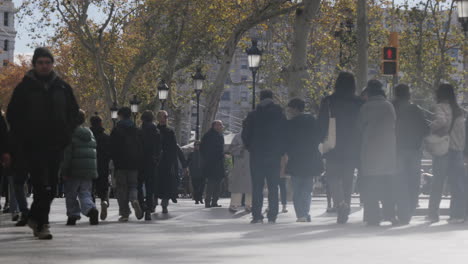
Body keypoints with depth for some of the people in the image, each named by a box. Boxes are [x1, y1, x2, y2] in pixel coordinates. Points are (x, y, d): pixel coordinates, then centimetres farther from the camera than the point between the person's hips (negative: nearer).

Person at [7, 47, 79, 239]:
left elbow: (73, 112, 17)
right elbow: (13, 115, 4)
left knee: (51, 187, 8)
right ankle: (41, 224, -8)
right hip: (33, 145, -4)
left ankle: (35, 217, 26)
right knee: (42, 186, -13)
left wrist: (66, 134, 5)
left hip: (55, 145, 4)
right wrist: (22, 139, -5)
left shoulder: (62, 87, 9)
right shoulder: (24, 88, 1)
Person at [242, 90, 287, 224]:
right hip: (275, 157, 1)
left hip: (257, 156, -1)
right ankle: (272, 216, -2)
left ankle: (257, 215, -5)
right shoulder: (280, 115, 2)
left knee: (257, 186, 2)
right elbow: (286, 135, 3)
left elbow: (245, 135, 0)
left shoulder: (253, 115, -1)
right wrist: (281, 151, 12)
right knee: (273, 187, 3)